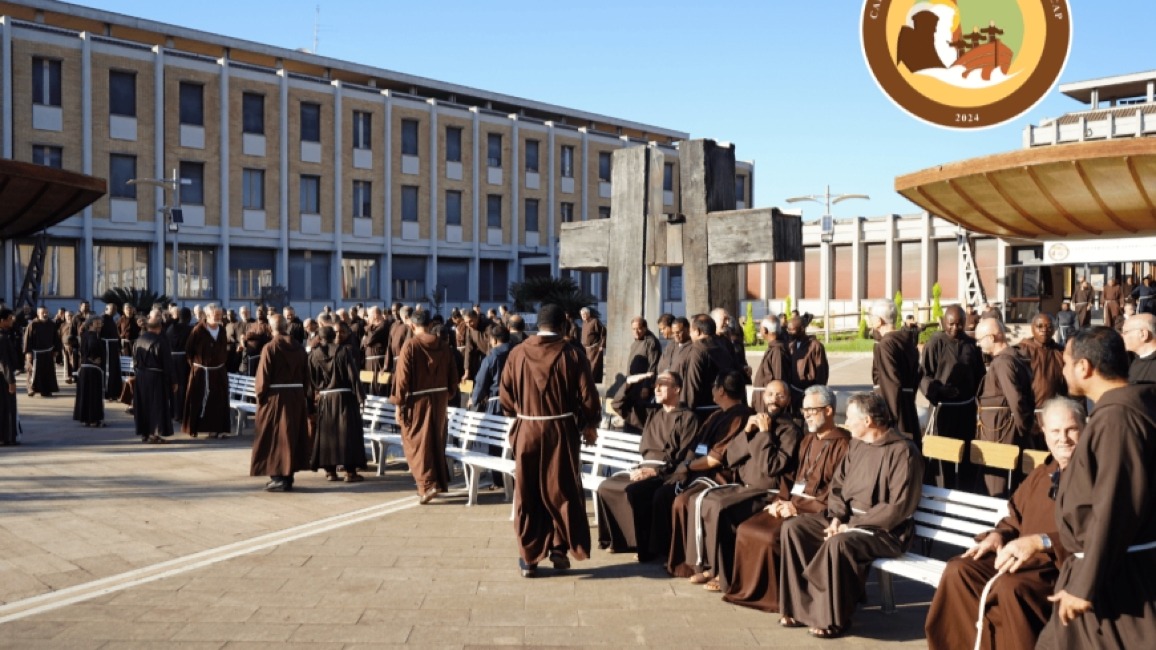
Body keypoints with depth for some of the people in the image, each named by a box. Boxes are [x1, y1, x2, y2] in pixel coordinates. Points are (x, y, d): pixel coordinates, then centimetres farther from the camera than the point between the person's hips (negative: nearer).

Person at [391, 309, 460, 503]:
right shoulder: (443, 346, 2)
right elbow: (453, 375, 8)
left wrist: (398, 403, -7)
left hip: (417, 401, -5)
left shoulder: (410, 345, -12)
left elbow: (402, 377, -12)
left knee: (417, 443, 2)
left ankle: (427, 484, -8)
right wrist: (448, 396, 19)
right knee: (436, 442, 16)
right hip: (439, 399, 5)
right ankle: (439, 482, 24)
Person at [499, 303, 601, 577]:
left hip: (526, 431, 1)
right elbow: (588, 396, -7)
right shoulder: (572, 355, -8)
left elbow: (505, 396, 1)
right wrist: (589, 425, 9)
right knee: (561, 491, 13)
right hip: (562, 431, -1)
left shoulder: (517, 354, -3)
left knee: (527, 495, 9)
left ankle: (528, 557, 14)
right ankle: (559, 549, 17)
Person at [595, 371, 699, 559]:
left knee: (632, 491, -32)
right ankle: (616, 539, -2)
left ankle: (642, 546, -19)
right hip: (644, 468, 7)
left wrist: (655, 471, -18)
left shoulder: (688, 417, 0)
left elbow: (686, 458, -9)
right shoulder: (653, 414, 21)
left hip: (667, 473, -7)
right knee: (604, 487, -14)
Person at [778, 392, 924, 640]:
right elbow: (838, 484, 13)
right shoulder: (856, 444, 9)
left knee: (839, 543, -35)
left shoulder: (902, 451, -16)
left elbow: (899, 507, -22)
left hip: (884, 530, -8)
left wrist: (853, 526, -21)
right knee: (792, 527, -8)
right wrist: (837, 517, -6)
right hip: (847, 518, 8)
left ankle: (832, 619, -18)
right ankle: (803, 606, -7)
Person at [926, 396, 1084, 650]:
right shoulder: (1039, 474, 23)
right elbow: (1015, 519, 28)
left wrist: (1042, 542, -28)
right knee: (958, 570, -11)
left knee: (1011, 586, -35)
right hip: (1025, 559, 8)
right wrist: (998, 535, 5)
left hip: (1067, 565, -8)